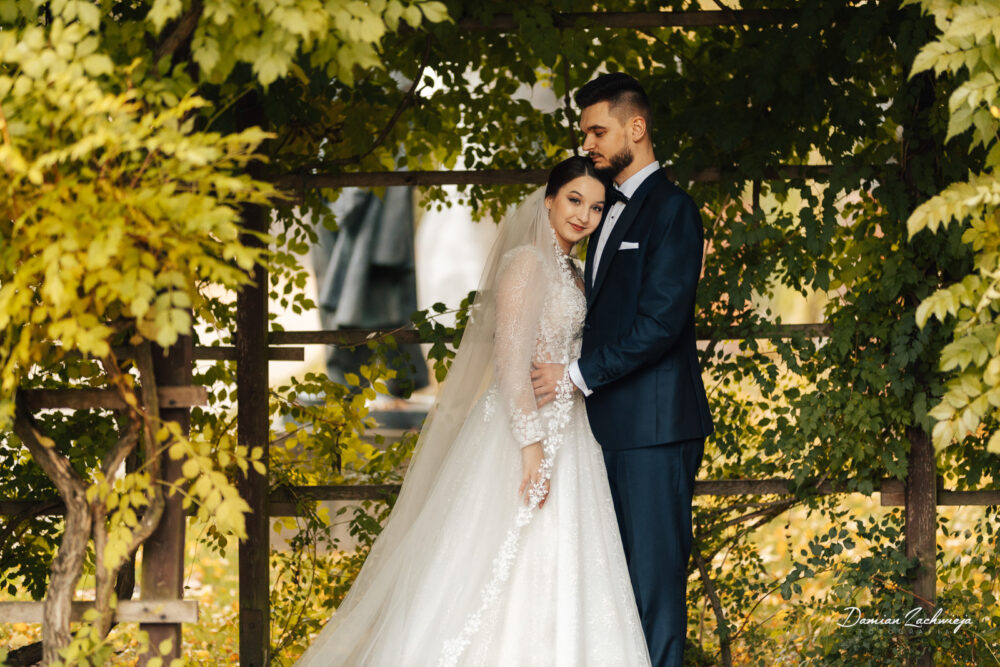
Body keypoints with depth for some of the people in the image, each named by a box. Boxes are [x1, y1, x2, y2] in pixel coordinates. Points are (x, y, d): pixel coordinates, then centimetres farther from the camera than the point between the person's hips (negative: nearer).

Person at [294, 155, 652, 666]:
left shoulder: (571, 274, 16)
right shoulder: (527, 262, -11)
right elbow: (511, 358, -19)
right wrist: (532, 447, -24)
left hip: (566, 437, 9)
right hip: (521, 430, -9)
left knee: (555, 579, 7)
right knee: (508, 571, -8)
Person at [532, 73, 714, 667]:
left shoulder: (671, 210, -9)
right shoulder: (614, 211, 20)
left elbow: (660, 323, -17)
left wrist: (576, 374, -15)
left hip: (654, 423, -9)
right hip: (613, 423, 9)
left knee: (656, 570, -7)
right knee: (622, 571, 7)